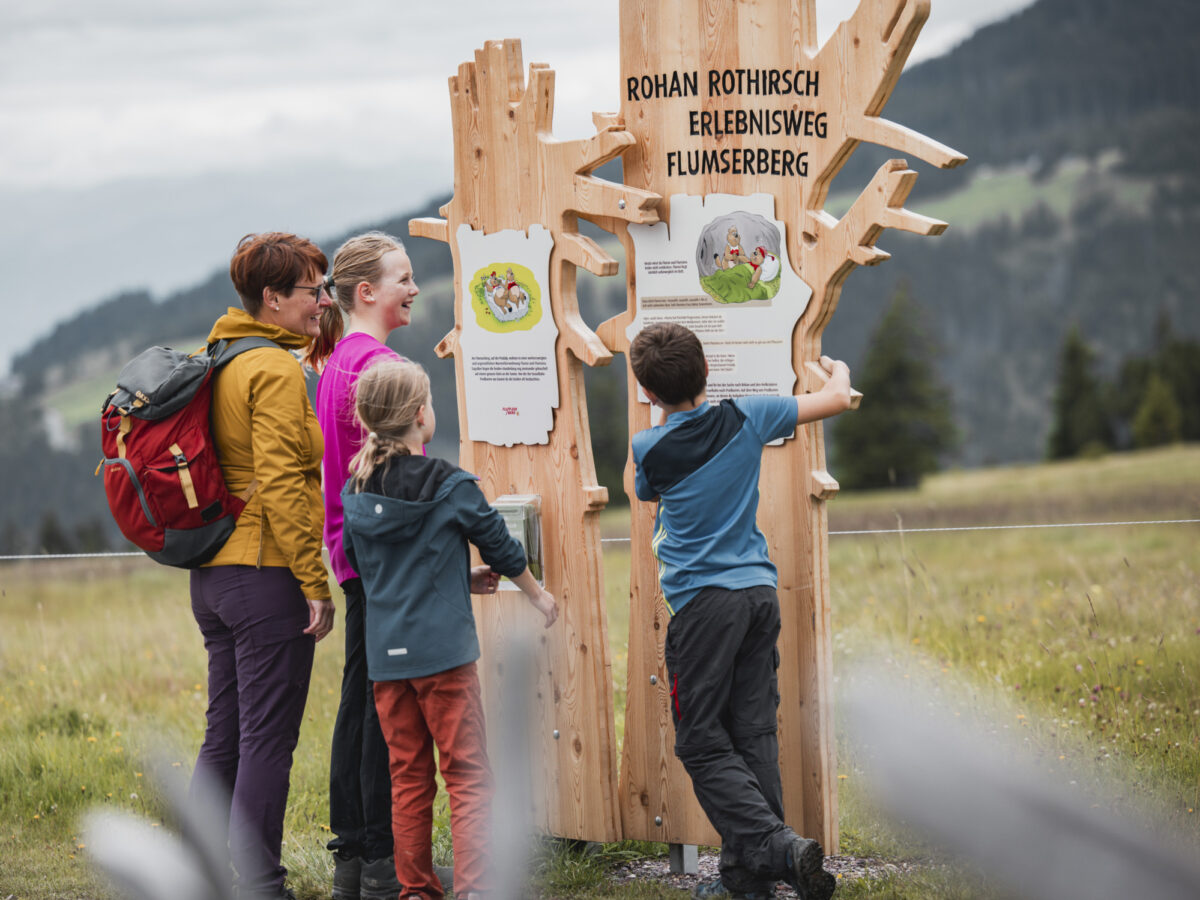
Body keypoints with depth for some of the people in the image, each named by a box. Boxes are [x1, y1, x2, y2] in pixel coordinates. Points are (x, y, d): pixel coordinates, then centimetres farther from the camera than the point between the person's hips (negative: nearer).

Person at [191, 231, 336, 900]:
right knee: (268, 741, -4)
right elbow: (280, 485, -20)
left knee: (225, 738, 15)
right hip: (267, 574, -9)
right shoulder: (276, 369, -14)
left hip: (213, 575, 9)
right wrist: (314, 581, -17)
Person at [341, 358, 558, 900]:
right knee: (467, 775, -1)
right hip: (443, 650, -5)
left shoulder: (355, 492, 4)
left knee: (407, 775, 12)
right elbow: (500, 545, 2)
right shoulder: (449, 486, -10)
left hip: (385, 655, 5)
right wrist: (537, 594, 22)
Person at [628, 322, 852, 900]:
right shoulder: (746, 418, 1)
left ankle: (777, 846, -18)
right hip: (759, 590, 5)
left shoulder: (649, 450, -7)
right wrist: (837, 370, 33)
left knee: (702, 744, 0)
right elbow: (837, 399, 12)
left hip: (702, 600, -5)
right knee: (752, 735, 8)